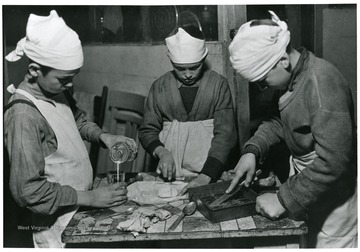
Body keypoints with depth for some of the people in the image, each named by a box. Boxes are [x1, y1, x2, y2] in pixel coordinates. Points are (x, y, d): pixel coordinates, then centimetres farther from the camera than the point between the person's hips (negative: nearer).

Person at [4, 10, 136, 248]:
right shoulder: (23, 116, -28)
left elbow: (77, 119, 15)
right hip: (58, 226, -7)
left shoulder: (56, 90, -4)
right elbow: (28, 190, -26)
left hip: (79, 211, 7)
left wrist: (103, 136, -4)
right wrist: (90, 198, -24)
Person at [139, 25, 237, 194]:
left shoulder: (219, 85, -1)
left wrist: (205, 177, -20)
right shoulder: (159, 87, 6)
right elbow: (148, 130, 10)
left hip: (210, 173, -1)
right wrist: (162, 152, -11)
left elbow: (225, 133, -7)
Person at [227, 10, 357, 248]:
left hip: (332, 192, -7)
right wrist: (252, 150, -7)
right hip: (307, 180, 8)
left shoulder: (322, 83, -29)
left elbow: (333, 162, -31)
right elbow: (278, 120, 11)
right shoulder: (292, 79, -2)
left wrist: (284, 200, -25)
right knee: (308, 243, 18)